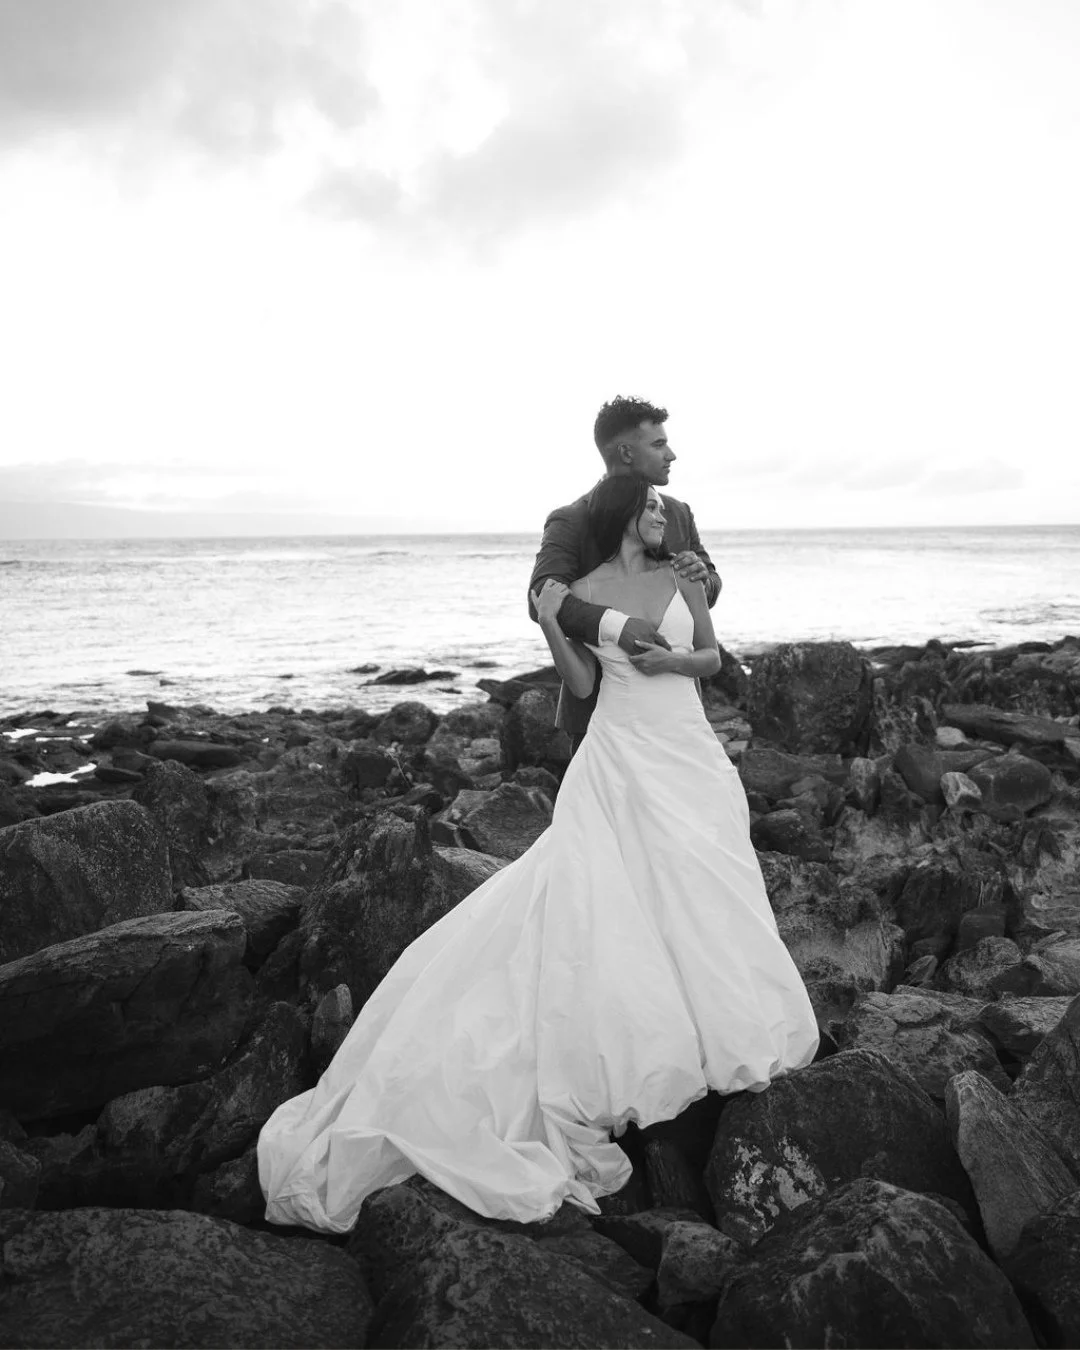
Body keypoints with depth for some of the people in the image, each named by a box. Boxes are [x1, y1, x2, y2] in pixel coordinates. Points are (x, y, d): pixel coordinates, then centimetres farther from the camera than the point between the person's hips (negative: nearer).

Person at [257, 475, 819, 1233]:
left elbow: (713, 656, 11)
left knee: (703, 890, 6)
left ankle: (718, 1022, 24)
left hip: (689, 752, 3)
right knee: (600, 889, -10)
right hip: (622, 754, -3)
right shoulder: (584, 591, -2)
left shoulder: (682, 577, 6)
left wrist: (673, 660, -9)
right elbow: (581, 684, -4)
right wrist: (550, 626, -16)